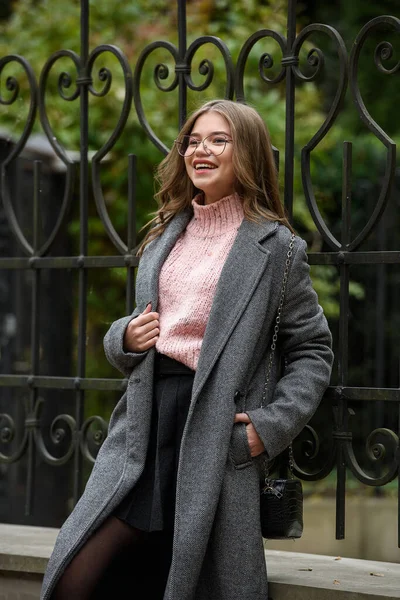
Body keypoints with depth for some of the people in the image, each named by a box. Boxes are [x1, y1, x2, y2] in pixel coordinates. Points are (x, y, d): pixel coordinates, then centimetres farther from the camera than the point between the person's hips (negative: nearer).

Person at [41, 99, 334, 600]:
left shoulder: (274, 247, 1)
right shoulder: (164, 237, 18)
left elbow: (312, 350, 1)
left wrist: (273, 424, -12)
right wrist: (125, 338, 3)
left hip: (215, 436, -5)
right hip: (146, 424, 5)